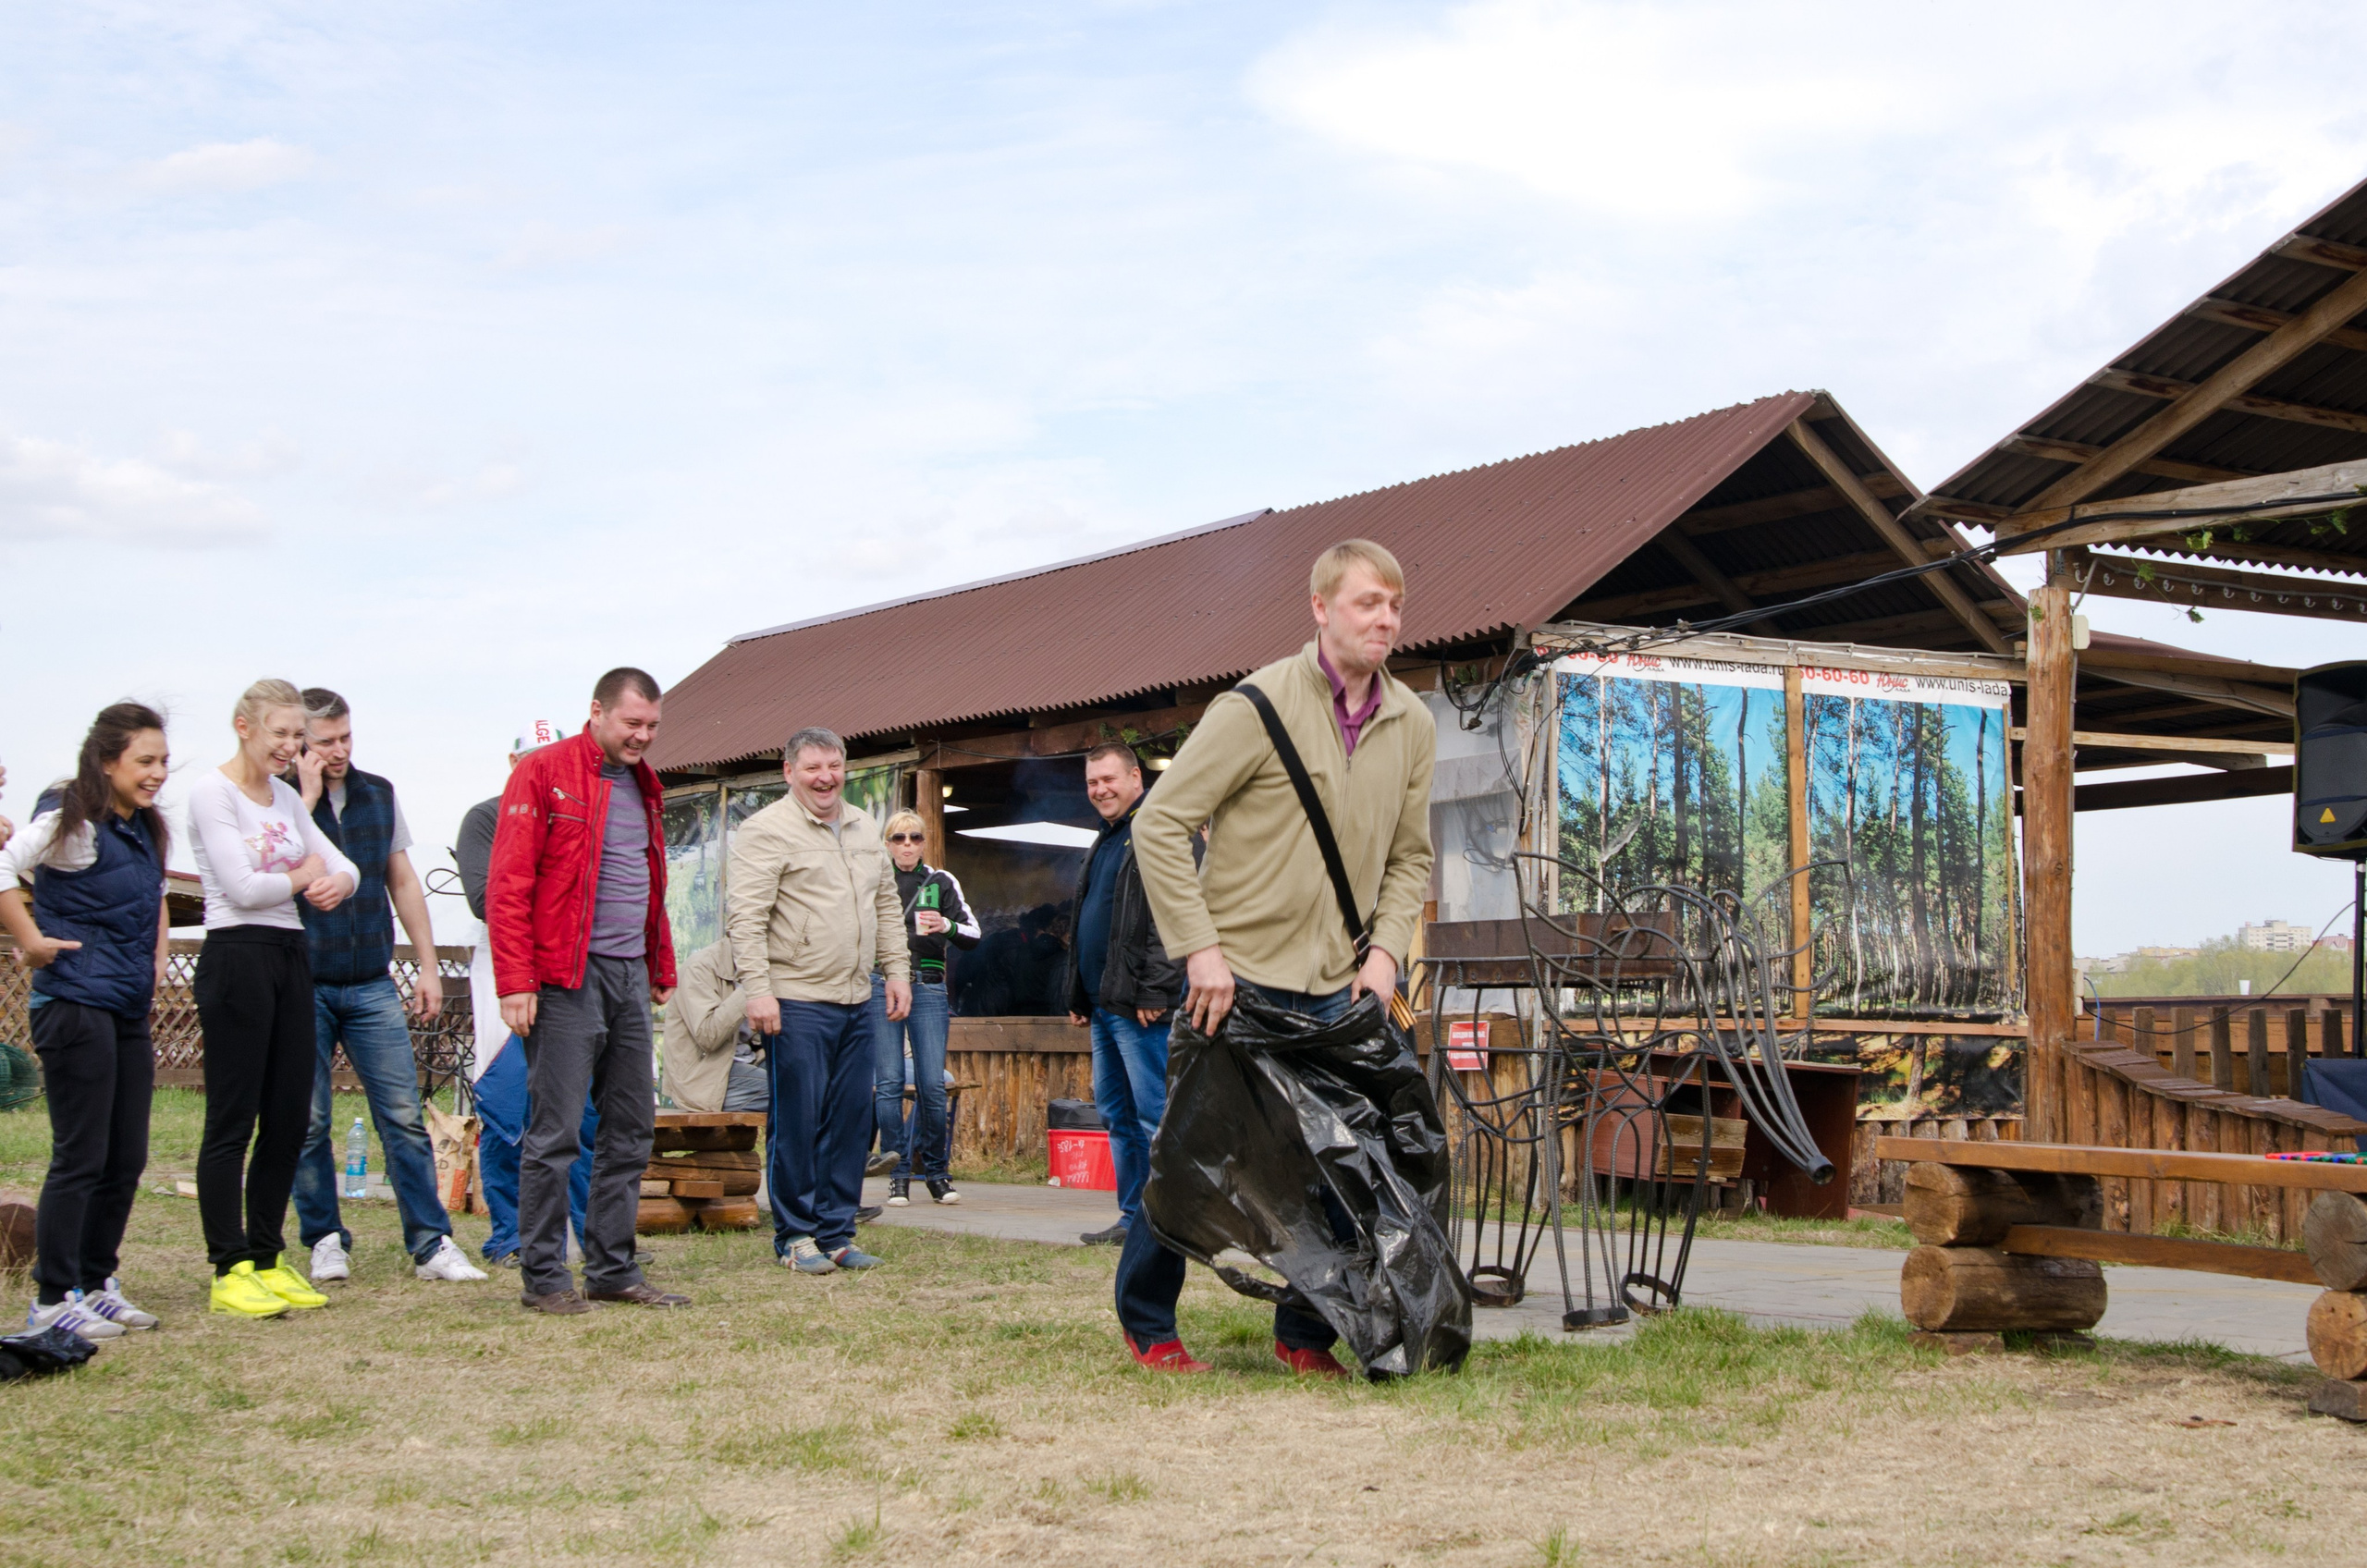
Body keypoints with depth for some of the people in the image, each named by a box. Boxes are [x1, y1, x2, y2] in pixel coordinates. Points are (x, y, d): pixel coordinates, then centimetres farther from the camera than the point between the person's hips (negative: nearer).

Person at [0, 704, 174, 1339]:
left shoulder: (144, 831, 15)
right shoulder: (72, 826, -11)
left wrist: (157, 953, 18)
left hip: (130, 1012, 8)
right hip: (77, 1006, -8)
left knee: (126, 1159, 11)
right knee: (80, 1159, -5)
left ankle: (96, 1284, 22)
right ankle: (53, 1300, 4)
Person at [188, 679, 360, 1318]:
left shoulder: (286, 796, 16)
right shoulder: (212, 791, -6)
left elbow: (344, 866, 15)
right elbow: (241, 886, -14)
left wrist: (337, 882, -9)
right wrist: (302, 877, 2)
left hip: (291, 955, 8)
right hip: (237, 955, -7)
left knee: (290, 1119, 7)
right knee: (232, 1120, -4)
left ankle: (266, 1259, 16)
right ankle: (229, 1269, 1)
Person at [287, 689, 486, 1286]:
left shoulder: (378, 793, 10)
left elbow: (403, 882, 17)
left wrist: (428, 966, 13)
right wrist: (307, 797, -16)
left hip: (372, 985, 3)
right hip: (302, 985, -3)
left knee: (404, 1117, -1)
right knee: (309, 1124, 2)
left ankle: (430, 1243, 1)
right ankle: (325, 1241, 16)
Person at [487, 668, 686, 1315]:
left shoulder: (641, 784, 16)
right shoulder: (543, 774, -7)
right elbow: (508, 886, -11)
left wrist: (661, 970, 20)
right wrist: (516, 982, -17)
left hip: (630, 975, 8)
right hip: (568, 977, -8)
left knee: (631, 1128, 9)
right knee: (557, 1129, -4)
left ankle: (613, 1268, 17)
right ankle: (542, 1276, 5)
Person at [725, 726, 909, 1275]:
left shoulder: (865, 831, 17)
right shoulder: (767, 831, -7)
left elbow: (887, 907, 24)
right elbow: (744, 916, -13)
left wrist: (897, 971, 15)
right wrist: (758, 989, -19)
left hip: (855, 1003, 7)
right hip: (796, 1002, -7)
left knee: (851, 1121, 8)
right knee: (797, 1121, -3)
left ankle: (836, 1232, 16)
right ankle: (795, 1236, 7)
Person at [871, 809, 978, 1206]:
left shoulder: (942, 883, 11)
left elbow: (973, 936, 7)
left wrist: (948, 927, -13)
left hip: (928, 988, 0)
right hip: (881, 987, 0)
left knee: (932, 1085, -6)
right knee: (888, 1084, -5)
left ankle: (936, 1173, 7)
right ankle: (898, 1176, 2)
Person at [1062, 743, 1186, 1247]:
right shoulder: (1108, 840, 22)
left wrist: (1155, 991, -23)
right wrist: (1078, 997, 21)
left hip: (1140, 1005, -10)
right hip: (1103, 1006, 10)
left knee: (1156, 1115, -8)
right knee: (1117, 1116, 12)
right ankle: (1133, 1218, 17)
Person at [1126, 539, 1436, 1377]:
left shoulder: (1412, 726, 6)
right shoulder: (1261, 705, -12)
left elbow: (1409, 857, 16)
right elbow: (1160, 823, -12)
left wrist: (1385, 950, 0)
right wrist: (1200, 947, -17)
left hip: (1338, 989, 5)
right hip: (1238, 975, -5)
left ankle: (1306, 1333, 19)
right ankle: (1148, 1325, 20)